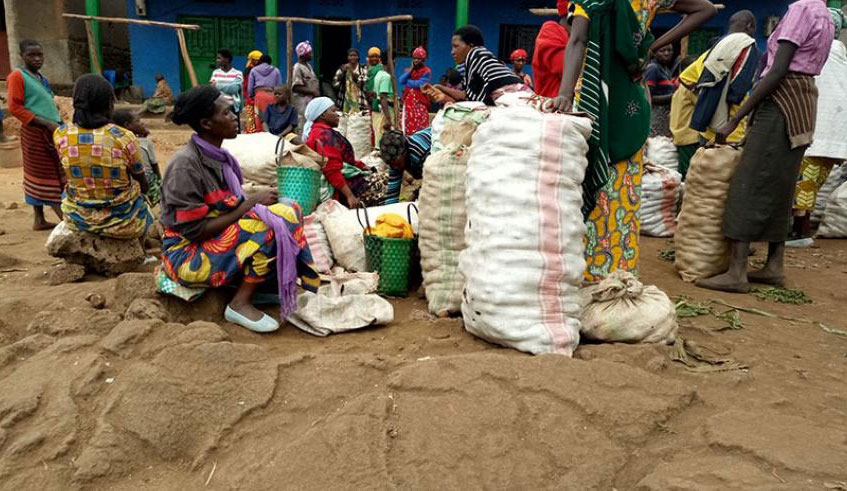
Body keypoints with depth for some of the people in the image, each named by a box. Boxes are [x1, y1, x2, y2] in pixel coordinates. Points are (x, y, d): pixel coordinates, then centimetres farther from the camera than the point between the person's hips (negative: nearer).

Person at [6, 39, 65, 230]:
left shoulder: (40, 78, 15)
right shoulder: (17, 76, -9)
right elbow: (14, 108, -15)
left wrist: (59, 123, 12)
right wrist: (46, 123, -18)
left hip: (52, 132, 9)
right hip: (36, 133, -9)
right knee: (42, 175, -2)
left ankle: (39, 219, 19)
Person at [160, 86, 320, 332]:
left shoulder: (216, 155, 5)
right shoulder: (185, 164, -20)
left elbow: (227, 208, 8)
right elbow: (195, 230, -23)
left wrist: (253, 201, -11)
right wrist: (250, 204, -21)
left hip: (221, 238, 8)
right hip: (188, 255, -8)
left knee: (287, 210, -4)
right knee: (269, 226, -26)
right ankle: (240, 303, -15)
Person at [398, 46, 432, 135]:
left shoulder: (427, 71, 0)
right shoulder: (408, 70, 17)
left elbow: (420, 84, -13)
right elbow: (400, 81, 1)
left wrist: (407, 82, 0)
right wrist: (411, 70, 0)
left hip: (420, 102, -5)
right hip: (408, 102, 5)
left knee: (420, 127, -9)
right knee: (409, 127, 3)